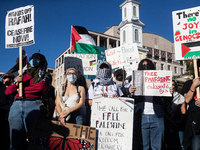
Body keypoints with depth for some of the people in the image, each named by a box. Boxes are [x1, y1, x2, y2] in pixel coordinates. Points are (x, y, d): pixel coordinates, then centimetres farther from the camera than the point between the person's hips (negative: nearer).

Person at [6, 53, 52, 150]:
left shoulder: (45, 76, 15)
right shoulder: (23, 76, 26)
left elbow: (41, 87, -6)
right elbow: (8, 91, 23)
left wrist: (22, 89, 5)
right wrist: (17, 83, 3)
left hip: (33, 104, -4)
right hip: (16, 105, 4)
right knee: (15, 139, 1)